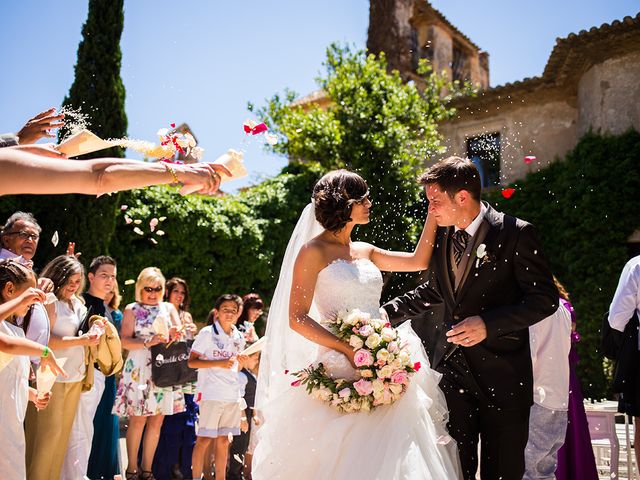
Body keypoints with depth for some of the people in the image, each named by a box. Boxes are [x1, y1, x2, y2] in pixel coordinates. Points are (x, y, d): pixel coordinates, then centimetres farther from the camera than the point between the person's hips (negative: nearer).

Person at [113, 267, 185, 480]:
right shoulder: (132, 309, 6)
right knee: (138, 420, -4)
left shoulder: (168, 308, 15)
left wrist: (174, 334, -13)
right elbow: (125, 341, -4)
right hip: (140, 369, -3)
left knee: (157, 421, 4)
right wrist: (147, 342, -18)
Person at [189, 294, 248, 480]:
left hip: (233, 395, 6)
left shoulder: (239, 338, 14)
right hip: (211, 393, -6)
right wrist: (220, 363, -18)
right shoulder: (207, 333, -4)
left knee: (223, 440, 10)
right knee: (204, 439, -5)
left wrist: (241, 364, 1)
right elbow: (191, 362, -10)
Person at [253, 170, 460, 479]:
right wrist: (349, 350, -19)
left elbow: (419, 261, 18)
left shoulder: (365, 251, 17)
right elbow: (297, 319, -9)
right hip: (340, 368, -6)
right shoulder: (314, 251, -3)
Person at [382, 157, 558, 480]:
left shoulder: (516, 233, -11)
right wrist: (389, 312, 10)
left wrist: (489, 324, -23)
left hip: (501, 372, -5)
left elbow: (545, 298, -12)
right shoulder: (441, 235, 7)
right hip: (451, 368, 5)